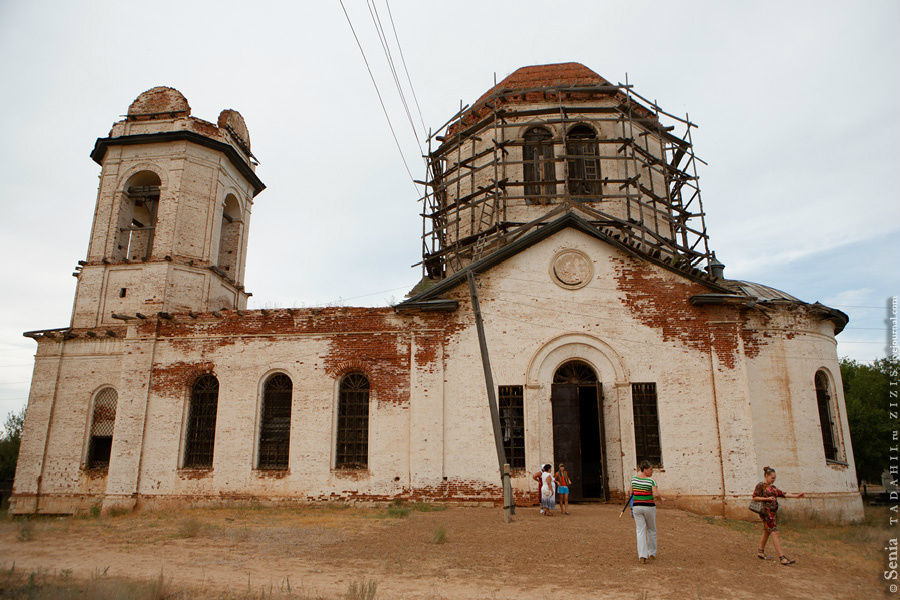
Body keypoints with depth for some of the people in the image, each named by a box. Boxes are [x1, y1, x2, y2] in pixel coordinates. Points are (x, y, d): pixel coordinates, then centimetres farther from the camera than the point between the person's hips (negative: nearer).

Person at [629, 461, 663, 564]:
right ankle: (652, 554, 27)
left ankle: (642, 556, -8)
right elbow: (656, 495, -21)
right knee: (651, 530, 18)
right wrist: (660, 499, 1)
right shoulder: (652, 480, -13)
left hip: (637, 507, 3)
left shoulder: (634, 478, 1)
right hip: (649, 507, -3)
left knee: (640, 531, 3)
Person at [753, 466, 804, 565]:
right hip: (766, 512, -9)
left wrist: (796, 496, 5)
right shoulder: (760, 485, -6)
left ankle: (760, 551, 28)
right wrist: (767, 498, -17)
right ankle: (782, 557, -16)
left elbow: (782, 494, 14)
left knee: (766, 532, 16)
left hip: (772, 512, 9)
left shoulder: (772, 487, 19)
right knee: (775, 533, -13)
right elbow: (754, 497, -10)